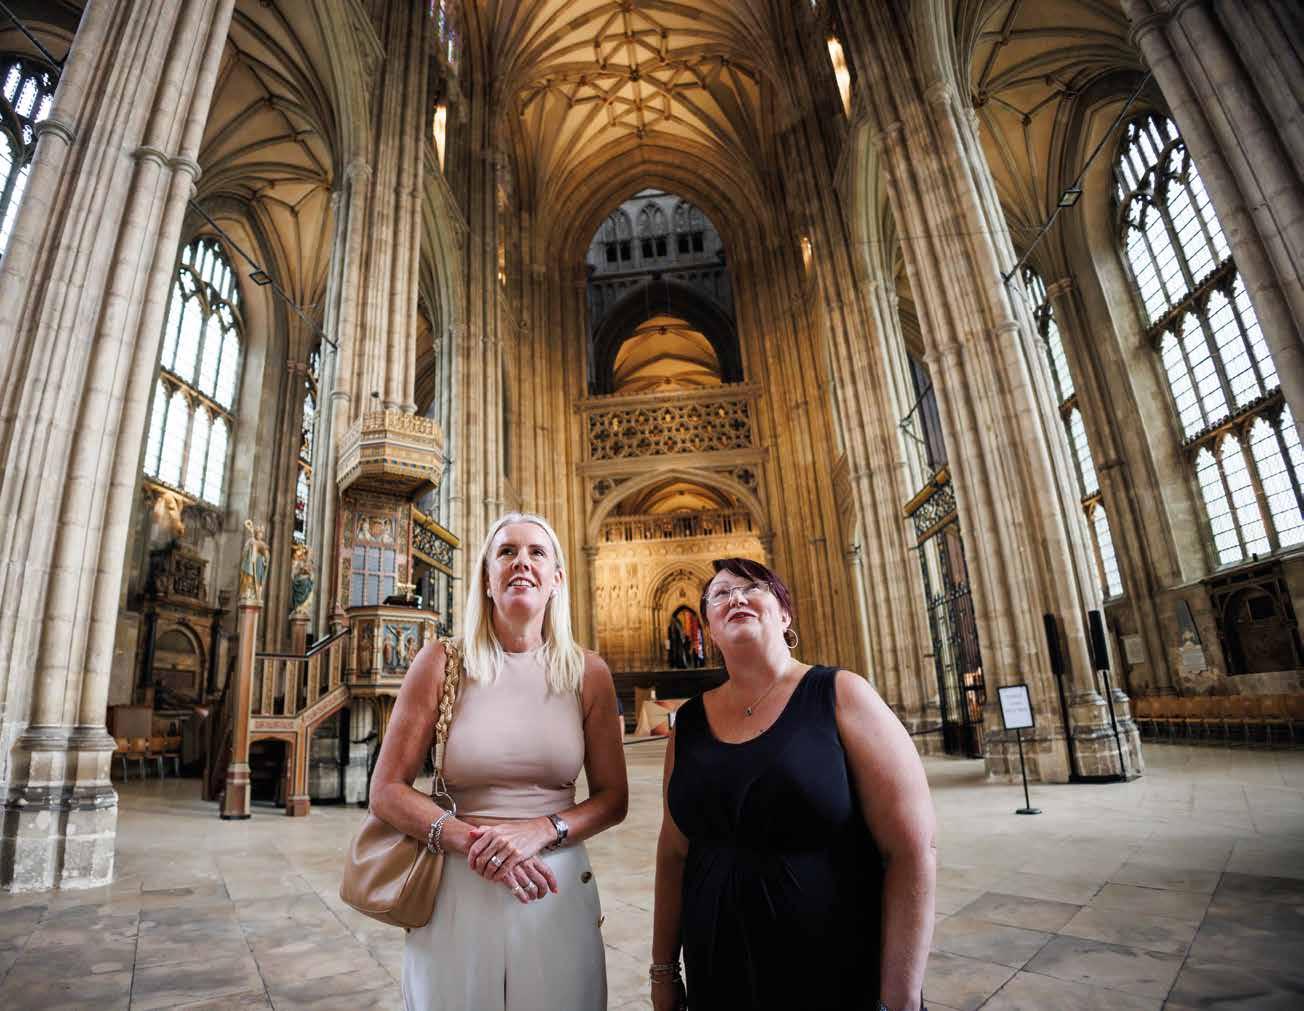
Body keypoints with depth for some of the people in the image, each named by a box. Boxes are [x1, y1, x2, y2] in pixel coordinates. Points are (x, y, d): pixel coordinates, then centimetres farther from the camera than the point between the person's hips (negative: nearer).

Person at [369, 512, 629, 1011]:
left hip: (559, 892, 1)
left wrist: (540, 830, -15)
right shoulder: (441, 662, -7)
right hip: (458, 891, -1)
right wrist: (472, 842, -17)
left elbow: (612, 798, 2)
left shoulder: (588, 673, -4)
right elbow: (386, 793, -4)